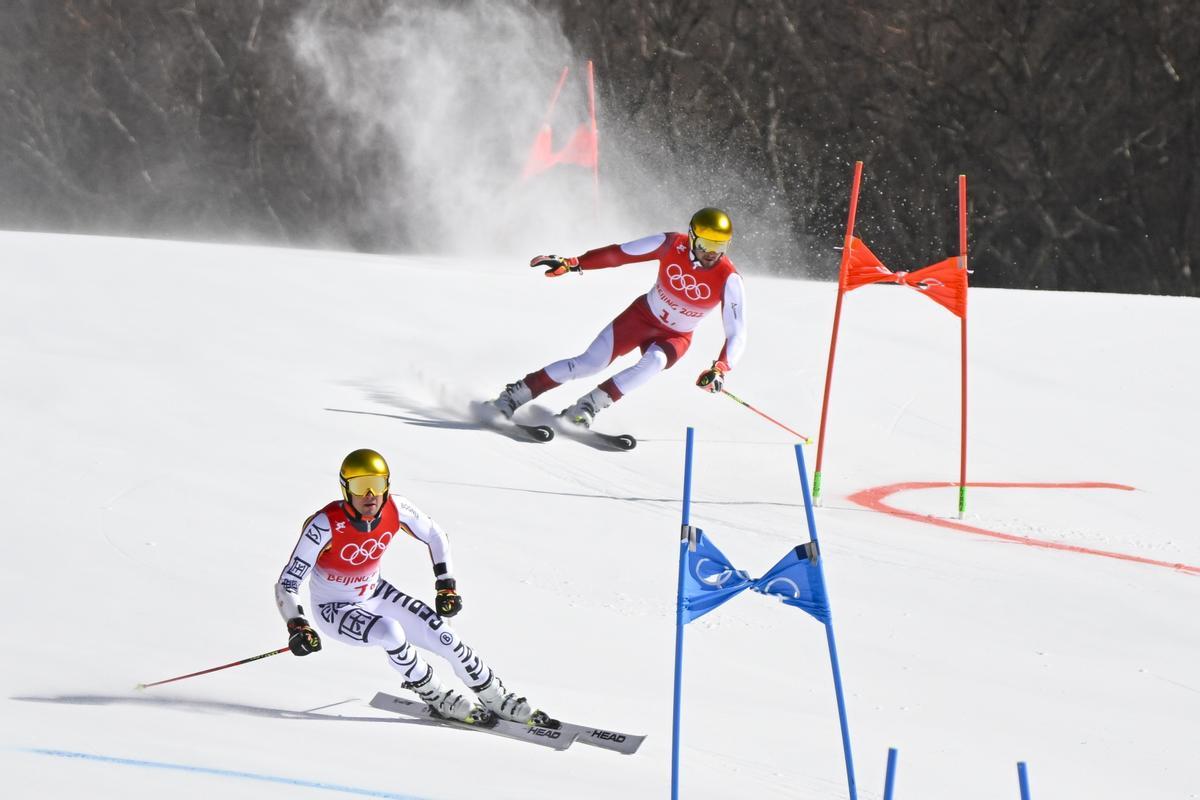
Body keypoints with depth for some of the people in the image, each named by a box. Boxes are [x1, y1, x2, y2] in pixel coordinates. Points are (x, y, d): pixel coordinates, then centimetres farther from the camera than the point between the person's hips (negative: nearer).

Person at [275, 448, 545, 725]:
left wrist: (446, 585, -3)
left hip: (374, 594, 4)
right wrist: (297, 627, -43)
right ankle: (434, 695, -5)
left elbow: (436, 536, 1)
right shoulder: (325, 526, -33)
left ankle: (496, 699, 15)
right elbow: (286, 584, -29)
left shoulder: (396, 510, -20)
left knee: (443, 635, -6)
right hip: (335, 609, -4)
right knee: (389, 632, -31)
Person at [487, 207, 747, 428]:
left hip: (675, 338, -1)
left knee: (654, 361, -34)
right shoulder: (672, 245, -21)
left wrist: (720, 369, -44)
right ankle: (515, 394, 4)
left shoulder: (728, 280, -26)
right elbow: (618, 254, -11)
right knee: (590, 363, -9)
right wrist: (571, 263, -15)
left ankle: (588, 406, -24)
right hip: (642, 315, 1)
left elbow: (737, 335, -27)